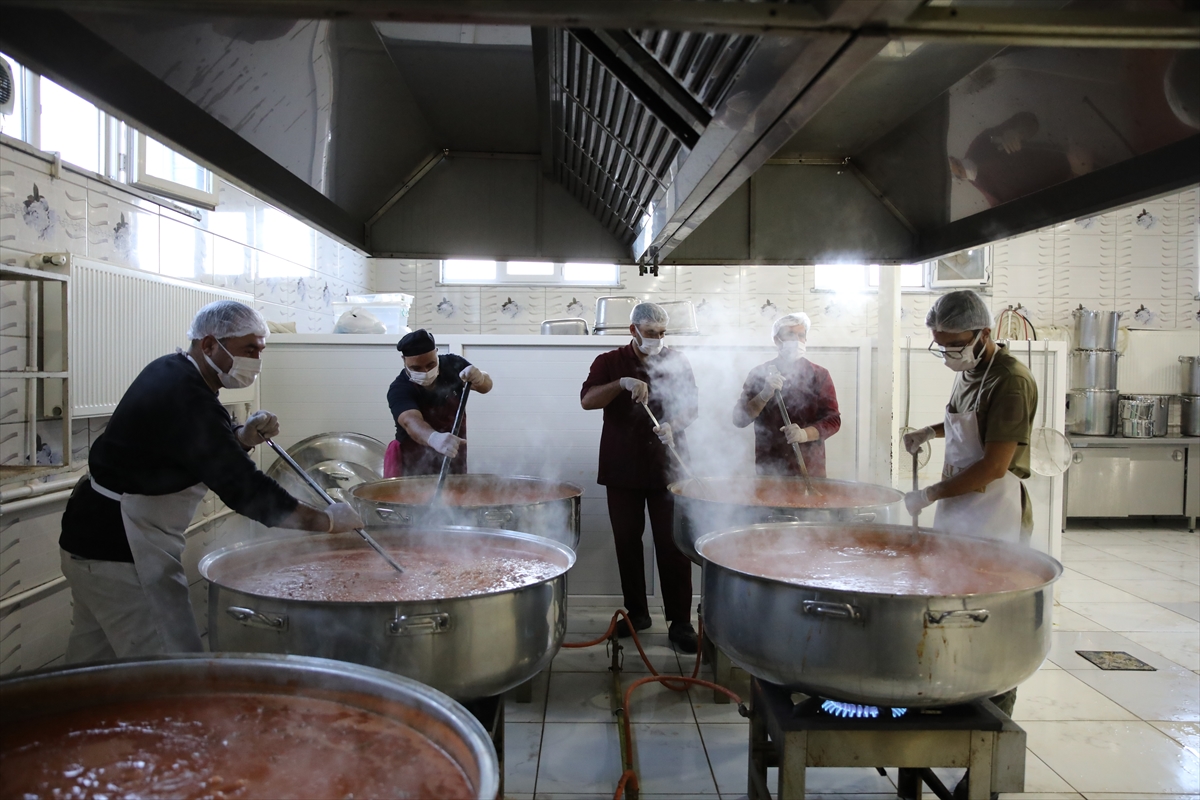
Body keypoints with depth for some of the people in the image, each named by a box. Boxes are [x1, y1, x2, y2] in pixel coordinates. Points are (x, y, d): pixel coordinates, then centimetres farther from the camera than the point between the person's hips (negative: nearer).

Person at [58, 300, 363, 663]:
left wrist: (245, 437, -7)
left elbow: (205, 448, 14)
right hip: (120, 551, -11)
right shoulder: (186, 400, -25)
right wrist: (325, 520, -22)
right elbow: (243, 488, -28)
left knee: (93, 660, 20)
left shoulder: (169, 370, 6)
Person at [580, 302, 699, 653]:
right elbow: (587, 400, -10)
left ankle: (680, 621, 4)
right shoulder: (610, 362, 4)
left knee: (673, 545, -3)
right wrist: (623, 383, -26)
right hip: (622, 469, 1)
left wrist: (673, 425, -18)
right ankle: (636, 612, 23)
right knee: (627, 543, 9)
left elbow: (691, 407, 4)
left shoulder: (676, 362, 6)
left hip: (666, 468, -1)